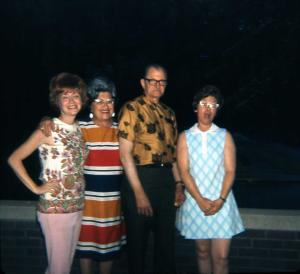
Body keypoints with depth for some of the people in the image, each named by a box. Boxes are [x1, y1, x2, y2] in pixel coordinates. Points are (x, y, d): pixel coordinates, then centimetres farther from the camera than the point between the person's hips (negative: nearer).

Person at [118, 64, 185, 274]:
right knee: (138, 240, 8)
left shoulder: (169, 113, 14)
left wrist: (179, 184, 11)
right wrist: (139, 193, -16)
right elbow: (125, 154, -13)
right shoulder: (132, 109, -7)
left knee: (166, 239, 16)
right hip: (140, 178, -6)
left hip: (166, 180, 6)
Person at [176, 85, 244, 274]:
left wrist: (221, 200, -13)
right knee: (202, 252, 12)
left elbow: (230, 171, -1)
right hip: (195, 202, 1)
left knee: (221, 257, -3)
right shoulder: (185, 137, 4)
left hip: (221, 203, 0)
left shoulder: (225, 136, 4)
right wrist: (200, 200, -13)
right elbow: (184, 171, -3)